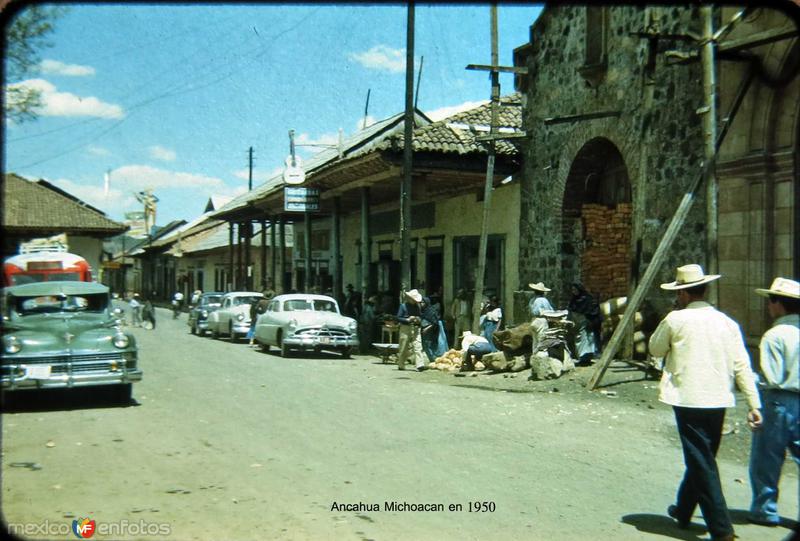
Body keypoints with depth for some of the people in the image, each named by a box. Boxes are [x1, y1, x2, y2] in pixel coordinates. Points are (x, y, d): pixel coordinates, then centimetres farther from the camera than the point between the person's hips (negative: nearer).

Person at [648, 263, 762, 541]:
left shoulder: (676, 319, -7)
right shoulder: (727, 322, 5)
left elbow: (655, 349, 8)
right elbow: (742, 366, 2)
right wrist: (754, 404, 3)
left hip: (688, 399, -6)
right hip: (718, 401, 6)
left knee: (702, 463, -2)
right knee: (702, 458, 20)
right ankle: (683, 510, 38)